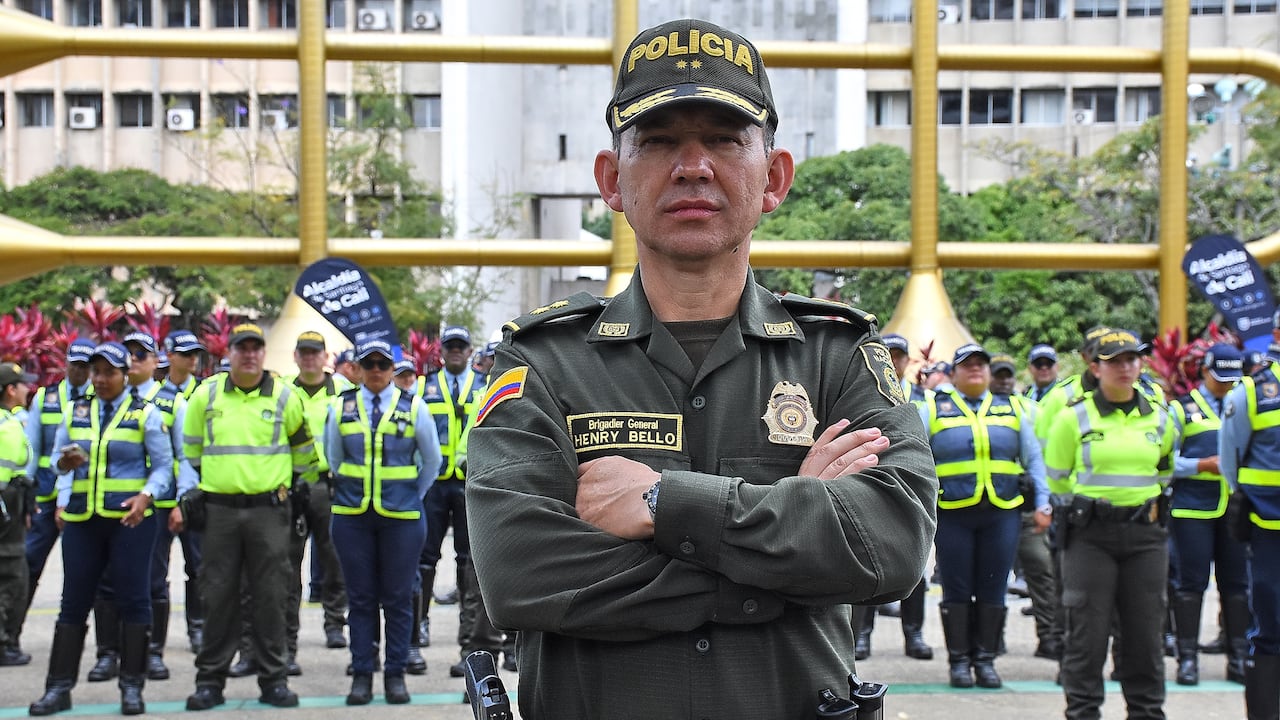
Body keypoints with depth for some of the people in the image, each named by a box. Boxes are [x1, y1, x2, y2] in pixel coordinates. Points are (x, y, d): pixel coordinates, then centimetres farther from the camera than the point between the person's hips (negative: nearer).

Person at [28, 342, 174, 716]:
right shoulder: (77, 411, 11)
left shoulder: (144, 413, 1)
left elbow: (163, 465, -1)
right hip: (82, 518, 4)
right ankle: (58, 687, 10)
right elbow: (59, 455, 20)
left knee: (132, 599, -1)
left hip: (130, 518, -3)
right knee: (74, 600, 5)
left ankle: (132, 686, 7)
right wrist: (64, 463, -5)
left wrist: (146, 495, -18)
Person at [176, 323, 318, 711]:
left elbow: (303, 447, 15)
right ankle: (210, 680, 10)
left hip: (269, 510, -1)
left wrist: (299, 487, 15)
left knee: (270, 596, 2)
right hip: (219, 509, 1)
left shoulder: (284, 396, 3)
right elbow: (190, 451, 13)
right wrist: (186, 495, 12)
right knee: (217, 596, 2)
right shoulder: (206, 395, 5)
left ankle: (273, 679, 10)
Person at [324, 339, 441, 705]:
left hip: (402, 516, -1)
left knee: (398, 598, 3)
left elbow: (431, 460, 12)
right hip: (352, 516, 1)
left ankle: (396, 674, 10)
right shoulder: (341, 408, 5)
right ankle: (361, 674, 10)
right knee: (361, 598, 4)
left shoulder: (413, 406, 2)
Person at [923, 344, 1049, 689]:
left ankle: (985, 659, 13)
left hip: (1002, 512, 2)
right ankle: (959, 660, 11)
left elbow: (1033, 458, 15)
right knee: (957, 590, 2)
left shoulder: (1013, 408, 13)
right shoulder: (933, 409, 7)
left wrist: (1042, 503, 7)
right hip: (952, 514, -1)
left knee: (993, 591, 4)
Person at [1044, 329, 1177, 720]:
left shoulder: (1159, 417, 8)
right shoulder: (1075, 416, -2)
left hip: (1145, 532, 3)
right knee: (1087, 633, -1)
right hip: (1091, 536, -3)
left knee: (1145, 631, 6)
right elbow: (1056, 478, 7)